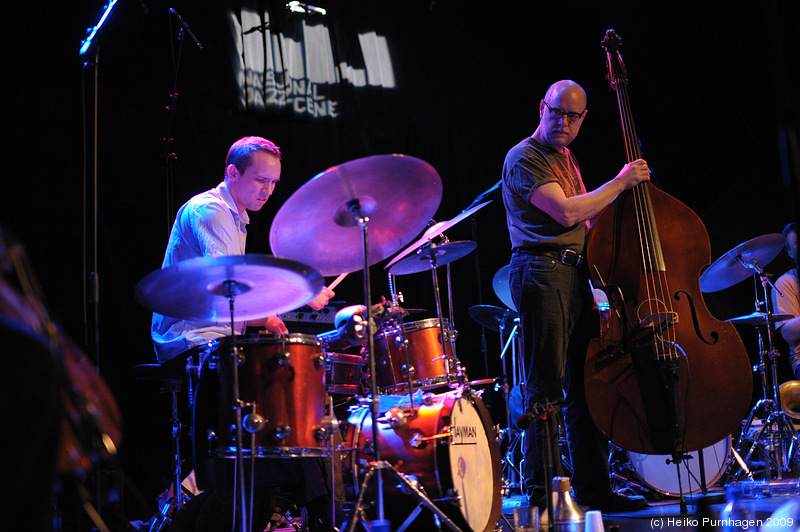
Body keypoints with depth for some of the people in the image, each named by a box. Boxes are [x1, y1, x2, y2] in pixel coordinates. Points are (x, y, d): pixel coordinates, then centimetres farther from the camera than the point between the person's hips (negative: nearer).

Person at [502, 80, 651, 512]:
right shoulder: (524, 158, -6)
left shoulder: (566, 158, 23)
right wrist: (620, 182, -9)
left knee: (586, 387, 10)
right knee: (546, 390, -10)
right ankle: (542, 491, -6)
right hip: (541, 275, -9)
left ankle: (594, 488, 17)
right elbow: (566, 213, -18)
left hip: (575, 275, 9)